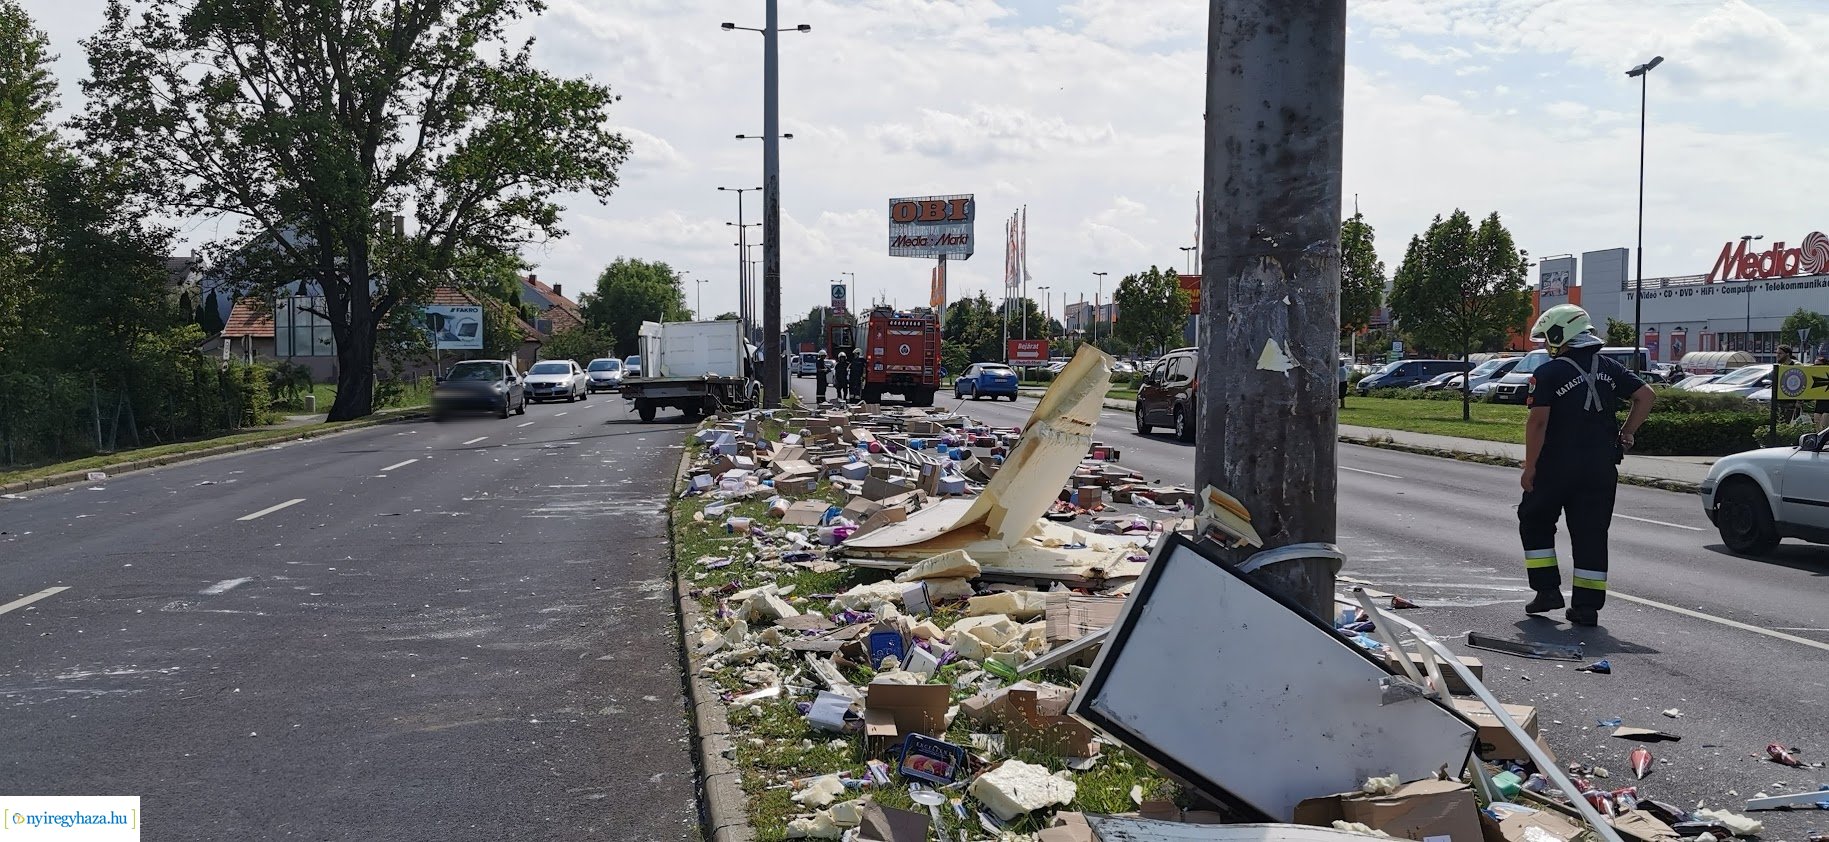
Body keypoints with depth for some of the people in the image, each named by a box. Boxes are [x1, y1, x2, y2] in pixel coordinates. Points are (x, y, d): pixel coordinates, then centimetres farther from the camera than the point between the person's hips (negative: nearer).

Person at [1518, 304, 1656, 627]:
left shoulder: (1548, 373, -9)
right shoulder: (1609, 368, 8)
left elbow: (1538, 421, -16)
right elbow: (1647, 396, 5)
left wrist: (1529, 467, -12)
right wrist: (1625, 434, 11)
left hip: (1556, 467, -5)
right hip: (1601, 467, 5)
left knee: (1535, 522, 15)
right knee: (1592, 534, 8)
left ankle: (1548, 589, 10)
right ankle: (1586, 605, 8)